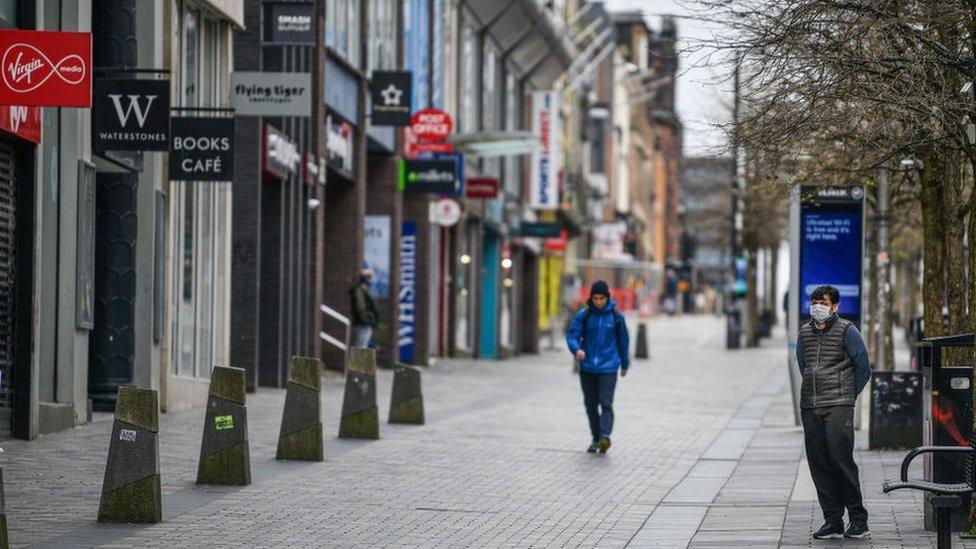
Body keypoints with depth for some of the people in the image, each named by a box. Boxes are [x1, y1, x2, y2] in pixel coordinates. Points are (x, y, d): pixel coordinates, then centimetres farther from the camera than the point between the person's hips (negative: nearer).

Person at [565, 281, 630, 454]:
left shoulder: (616, 316, -1)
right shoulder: (583, 315, -1)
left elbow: (623, 340, 10)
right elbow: (572, 336, -5)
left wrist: (625, 364, 19)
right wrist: (577, 349, -27)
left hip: (608, 368, -2)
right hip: (587, 368, 2)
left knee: (606, 403, -16)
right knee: (591, 404, 10)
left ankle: (605, 436, -28)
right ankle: (595, 438, 23)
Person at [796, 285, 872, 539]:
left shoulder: (847, 331, -1)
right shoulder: (804, 333, 13)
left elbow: (863, 369, 4)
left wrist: (848, 395, 9)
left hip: (838, 406, -5)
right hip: (810, 407, 5)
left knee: (841, 460, -12)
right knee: (818, 464, 2)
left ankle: (858, 519, -4)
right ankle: (833, 521, 7)